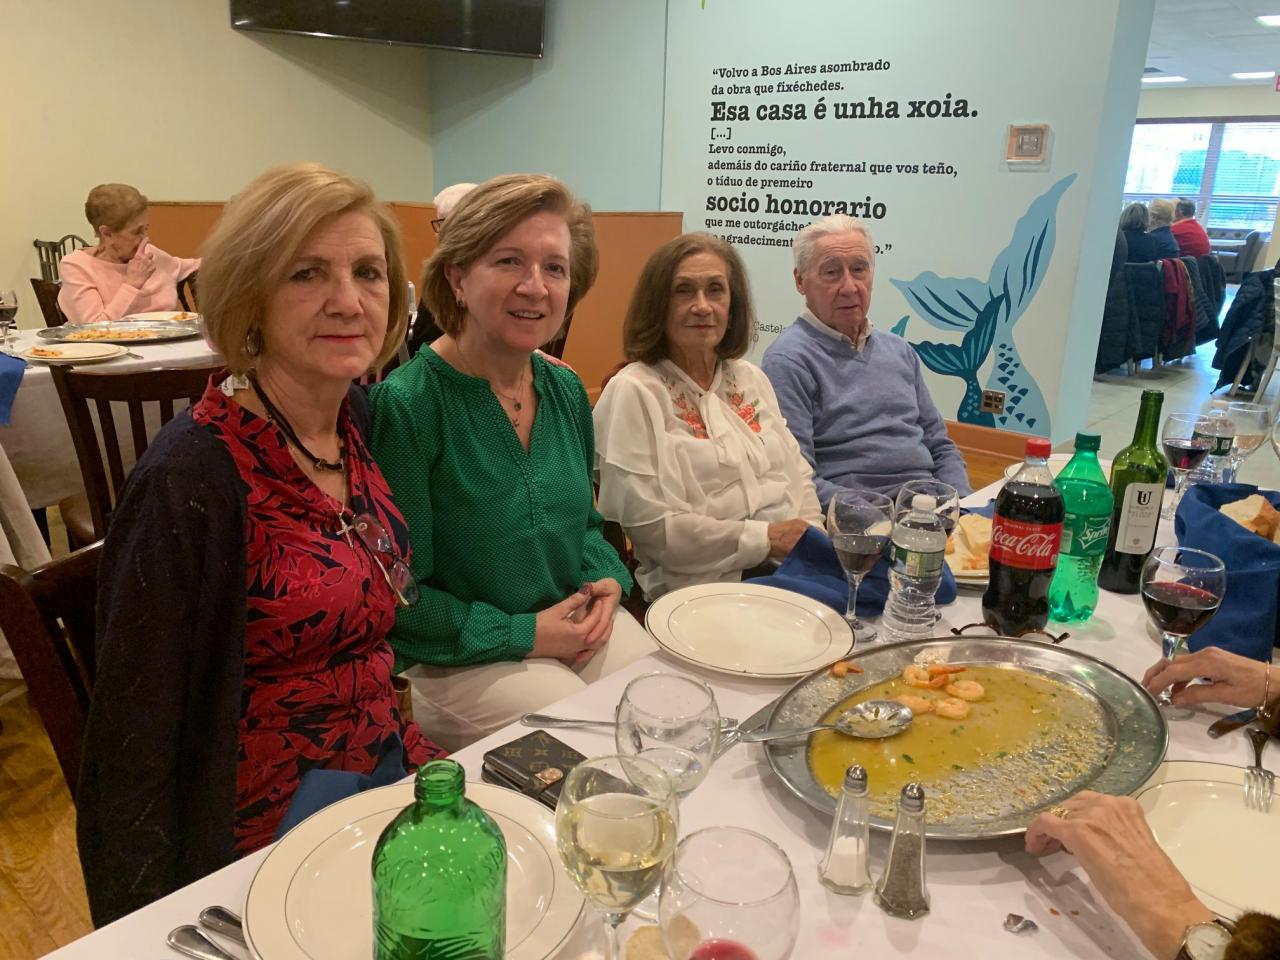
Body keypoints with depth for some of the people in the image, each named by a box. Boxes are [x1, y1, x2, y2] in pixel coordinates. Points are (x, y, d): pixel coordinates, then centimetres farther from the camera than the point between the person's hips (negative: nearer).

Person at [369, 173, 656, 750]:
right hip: (463, 660, -6)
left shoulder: (567, 391, 2)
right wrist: (524, 634, -16)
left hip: (583, 630, 6)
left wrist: (606, 582, -4)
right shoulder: (404, 405, -18)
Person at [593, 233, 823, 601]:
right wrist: (765, 538, -14)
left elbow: (798, 476, 17)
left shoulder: (751, 379, 16)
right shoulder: (633, 393, -6)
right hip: (704, 588, -7)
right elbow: (651, 527, -13)